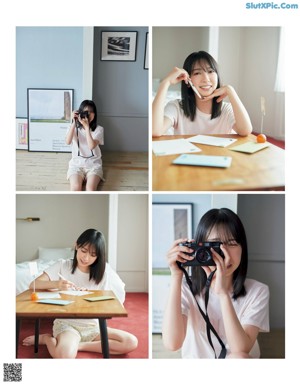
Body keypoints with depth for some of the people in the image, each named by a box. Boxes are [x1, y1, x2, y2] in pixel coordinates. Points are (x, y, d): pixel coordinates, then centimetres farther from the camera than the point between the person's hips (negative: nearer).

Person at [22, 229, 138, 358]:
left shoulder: (104, 270, -1)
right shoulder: (63, 266, -3)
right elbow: (33, 285, -9)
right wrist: (56, 284, -29)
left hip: (93, 326, 4)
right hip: (66, 323, -4)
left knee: (131, 342, -20)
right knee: (65, 355, -38)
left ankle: (70, 345, -13)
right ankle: (48, 339, -1)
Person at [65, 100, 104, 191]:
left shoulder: (98, 129, -1)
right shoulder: (74, 127, 4)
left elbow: (92, 146, -18)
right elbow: (68, 142, -15)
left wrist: (86, 126, -21)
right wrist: (74, 122, -19)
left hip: (93, 164, -1)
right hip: (77, 164, 1)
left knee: (90, 188, -29)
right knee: (75, 188, -28)